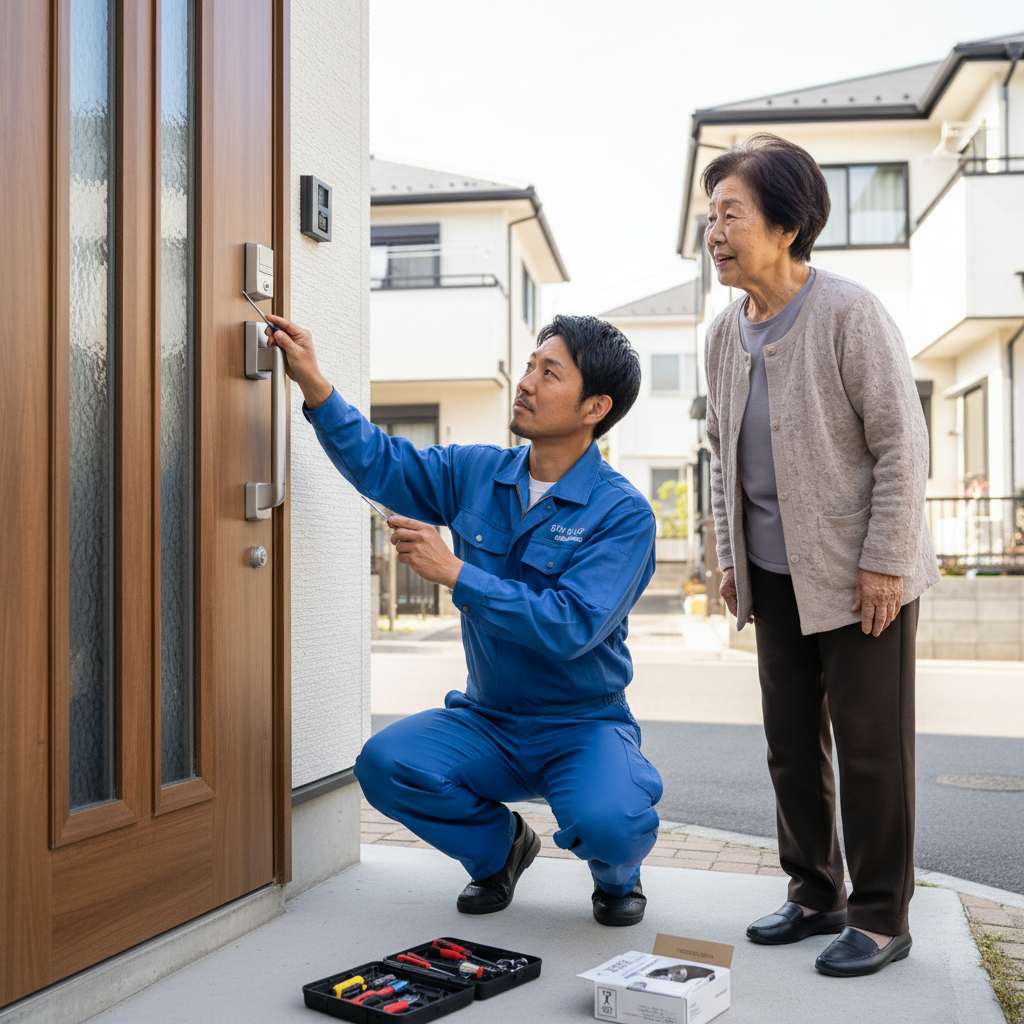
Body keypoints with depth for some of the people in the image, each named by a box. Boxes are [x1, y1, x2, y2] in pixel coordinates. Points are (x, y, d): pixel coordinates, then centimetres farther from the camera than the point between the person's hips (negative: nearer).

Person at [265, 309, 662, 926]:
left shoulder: (623, 513, -15)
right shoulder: (477, 472, 2)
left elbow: (569, 627, -25)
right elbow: (380, 463, 6)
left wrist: (454, 573, -25)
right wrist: (314, 383, -7)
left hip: (583, 725, -4)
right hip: (487, 720, 5)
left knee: (605, 822, -33)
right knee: (385, 763, -21)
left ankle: (619, 872, 10)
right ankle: (499, 847, 11)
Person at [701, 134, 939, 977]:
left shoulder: (849, 313, -14)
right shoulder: (727, 332, 5)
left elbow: (901, 440, -14)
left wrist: (884, 562, -16)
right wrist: (730, 556, 12)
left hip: (861, 573, -6)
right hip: (777, 574, 6)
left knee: (870, 746, 3)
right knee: (791, 742, 12)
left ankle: (881, 916, 17)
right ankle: (814, 893, 28)